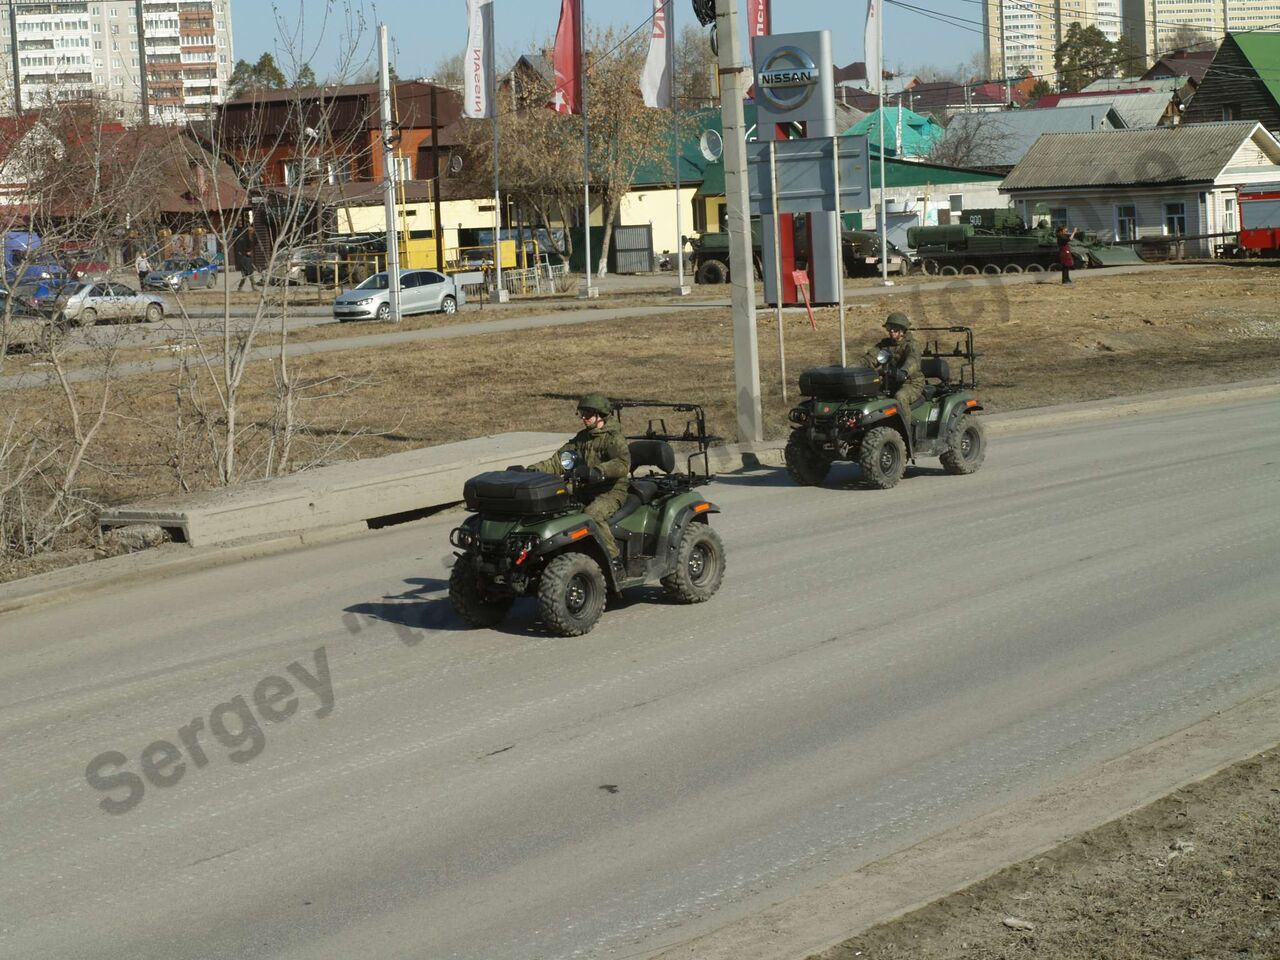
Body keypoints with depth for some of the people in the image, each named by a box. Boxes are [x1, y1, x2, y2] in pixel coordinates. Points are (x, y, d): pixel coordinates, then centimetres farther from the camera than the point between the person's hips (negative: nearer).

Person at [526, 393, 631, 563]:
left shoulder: (614, 439, -9)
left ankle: (613, 558, -27)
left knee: (593, 514, -36)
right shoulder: (582, 437, 15)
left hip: (611, 491, -7)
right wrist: (534, 469, -5)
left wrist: (596, 471, -44)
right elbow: (558, 461, 11)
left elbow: (622, 464, -28)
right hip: (584, 490, 7)